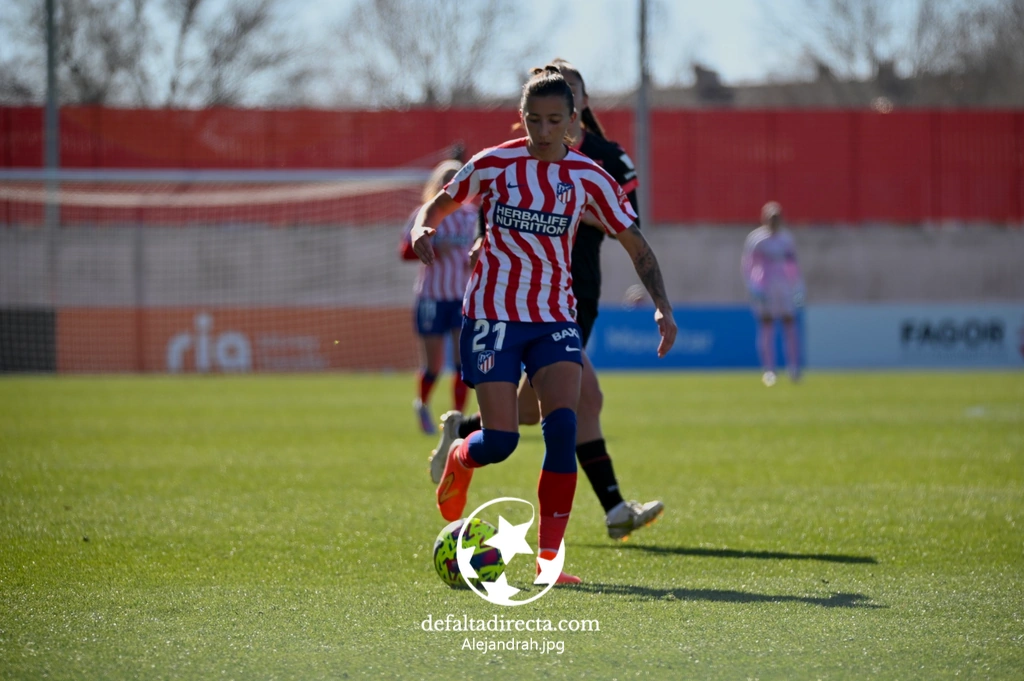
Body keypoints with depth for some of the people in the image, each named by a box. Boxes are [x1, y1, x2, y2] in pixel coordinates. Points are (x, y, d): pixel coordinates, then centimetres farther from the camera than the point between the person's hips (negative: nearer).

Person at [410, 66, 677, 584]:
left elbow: (634, 242, 7)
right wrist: (422, 230, -15)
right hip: (493, 314, -2)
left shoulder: (586, 178, 1)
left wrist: (661, 304, -5)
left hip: (555, 318, 2)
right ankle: (458, 460, 30)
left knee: (562, 425, -19)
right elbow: (439, 205, 9)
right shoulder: (493, 165, -3)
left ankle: (548, 557, -13)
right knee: (500, 440, -10)